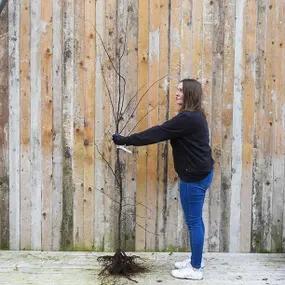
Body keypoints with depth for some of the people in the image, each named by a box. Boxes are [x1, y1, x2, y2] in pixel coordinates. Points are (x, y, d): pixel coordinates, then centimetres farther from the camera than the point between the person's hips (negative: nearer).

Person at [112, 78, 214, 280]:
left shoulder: (188, 118, -21)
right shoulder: (194, 117, 13)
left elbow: (158, 133, -21)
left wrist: (125, 140, -16)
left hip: (194, 176, -10)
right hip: (200, 173, 10)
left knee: (193, 221, 0)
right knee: (195, 219, 18)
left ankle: (196, 269, 12)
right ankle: (196, 260, 32)